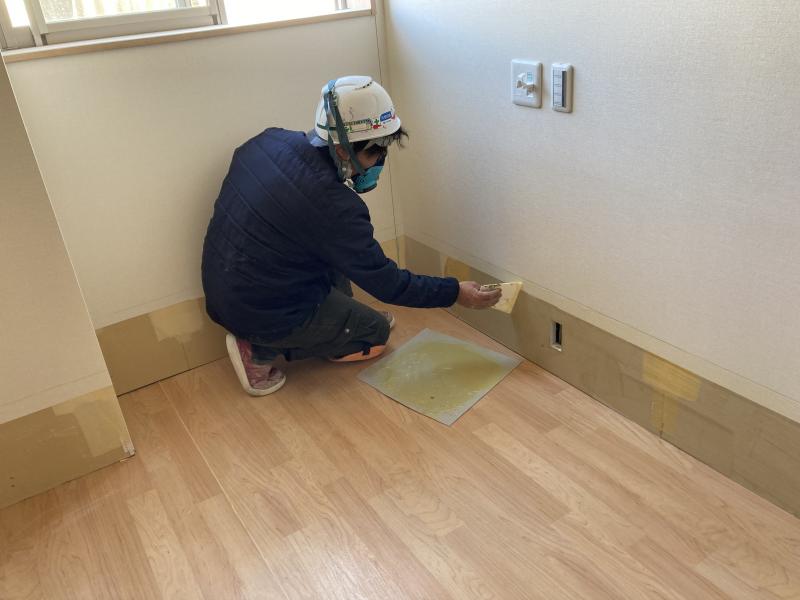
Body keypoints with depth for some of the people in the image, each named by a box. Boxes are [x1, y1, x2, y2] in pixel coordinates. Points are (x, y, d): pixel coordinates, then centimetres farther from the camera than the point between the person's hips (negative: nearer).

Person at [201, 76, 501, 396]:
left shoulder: (269, 140, -8)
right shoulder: (332, 206, -29)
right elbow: (387, 283, -18)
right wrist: (456, 292, -8)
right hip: (264, 314, -8)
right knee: (376, 333, 10)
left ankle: (340, 318, 26)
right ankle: (261, 351, 1)